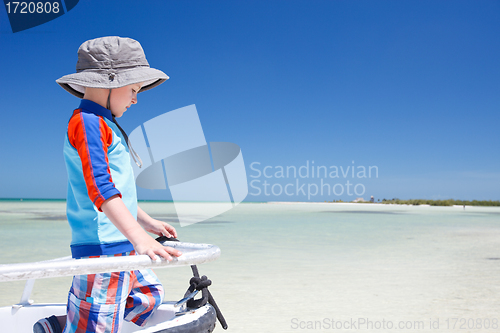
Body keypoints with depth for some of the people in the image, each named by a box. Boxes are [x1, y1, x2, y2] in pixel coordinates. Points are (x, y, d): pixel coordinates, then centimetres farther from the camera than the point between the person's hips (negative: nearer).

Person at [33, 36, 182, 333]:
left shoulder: (103, 124, 18)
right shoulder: (87, 122, -13)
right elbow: (100, 188, -26)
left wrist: (146, 222, 26)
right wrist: (139, 238, -34)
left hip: (120, 244, 10)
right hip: (103, 244, -10)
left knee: (151, 293, 22)